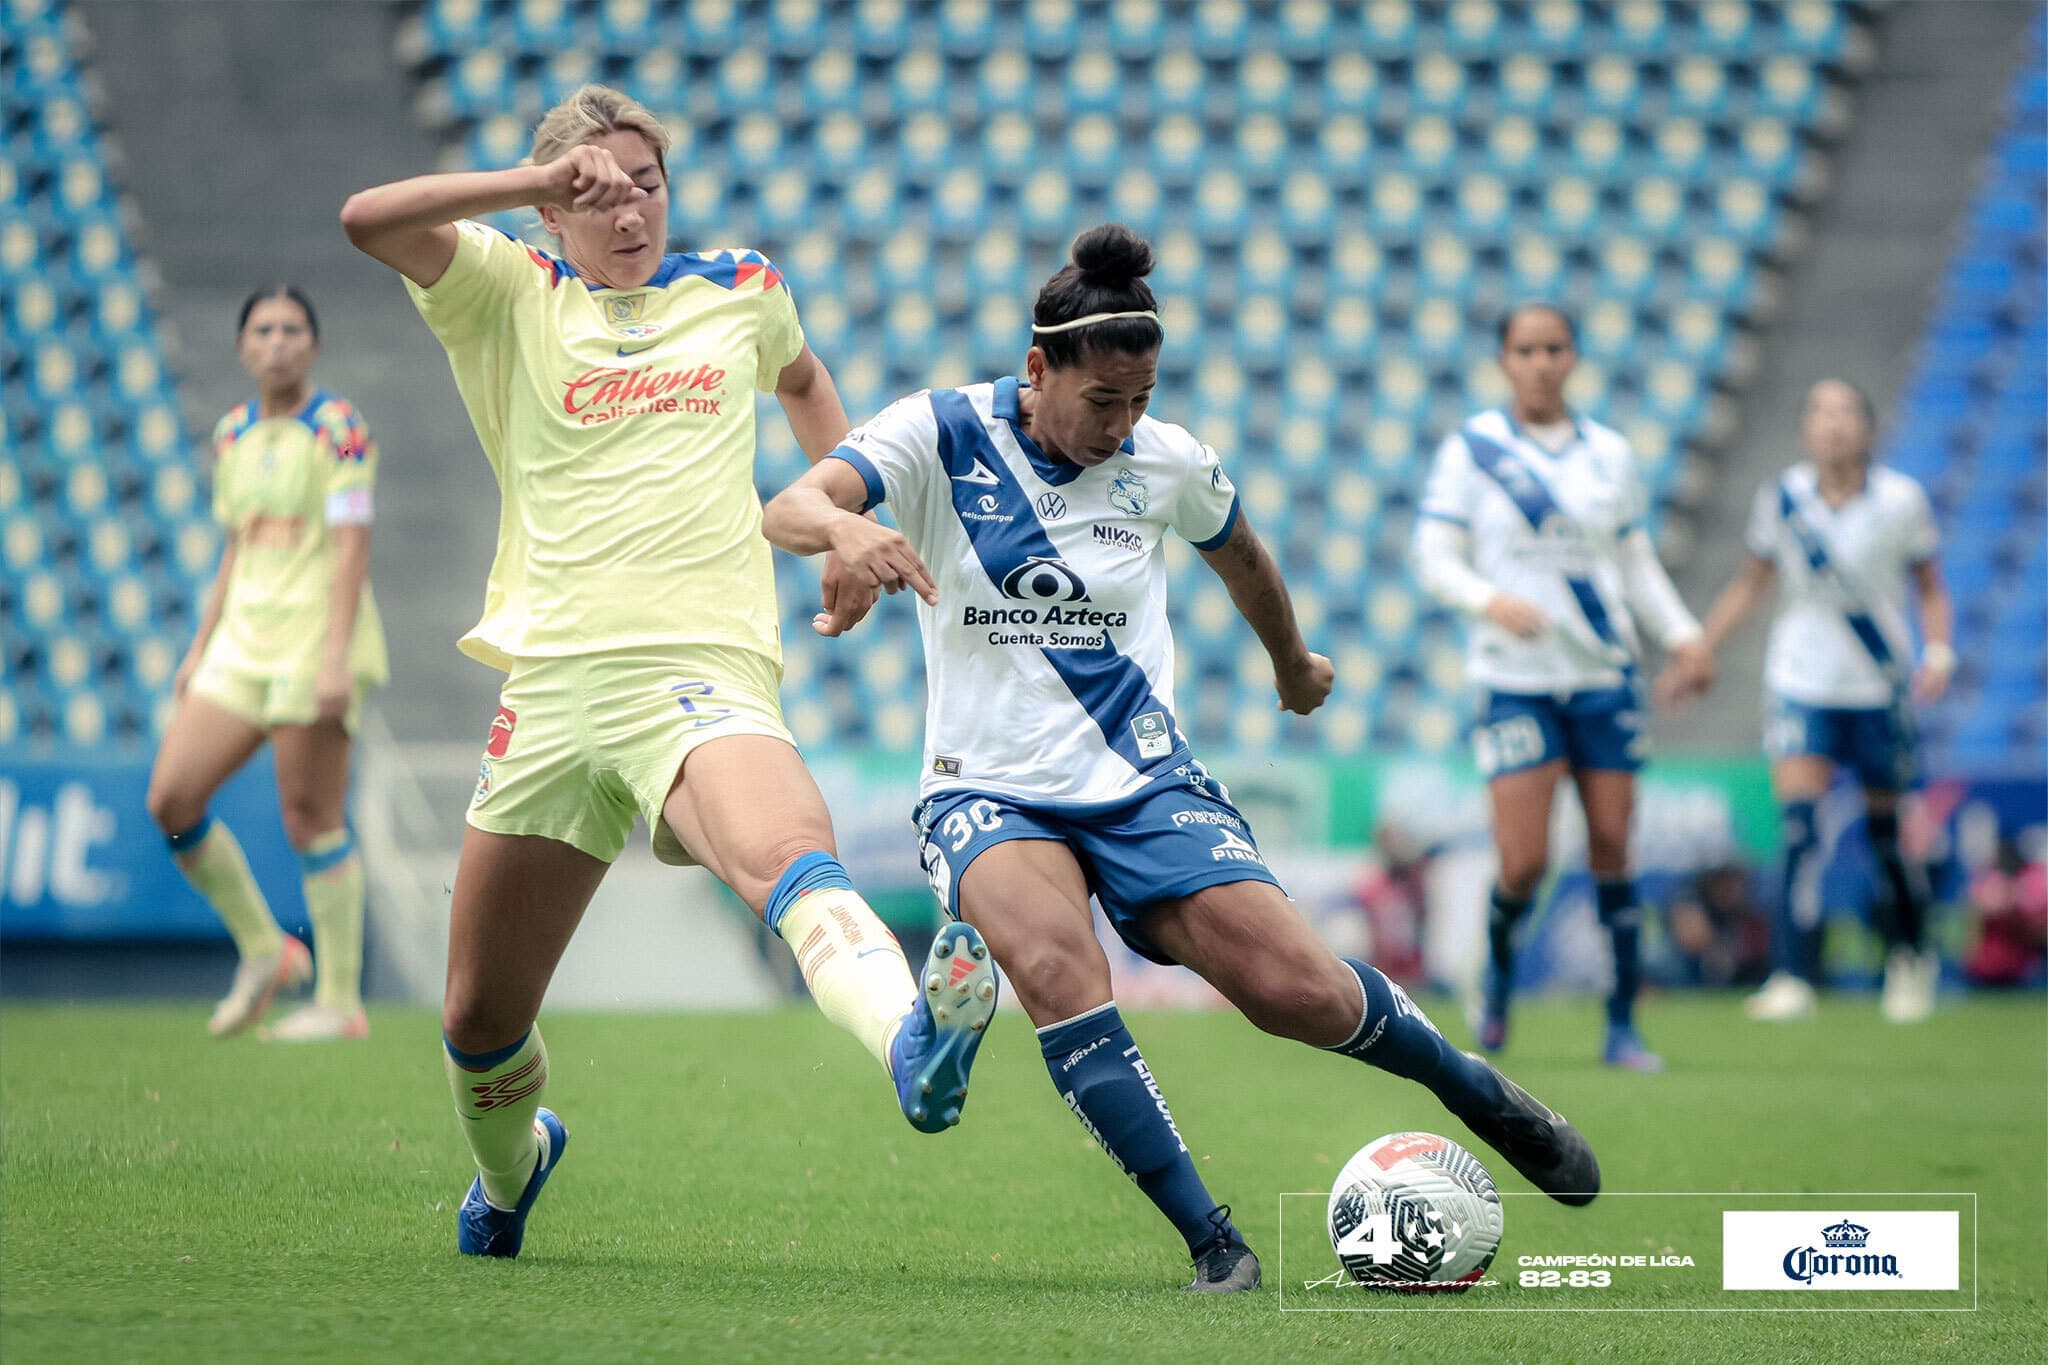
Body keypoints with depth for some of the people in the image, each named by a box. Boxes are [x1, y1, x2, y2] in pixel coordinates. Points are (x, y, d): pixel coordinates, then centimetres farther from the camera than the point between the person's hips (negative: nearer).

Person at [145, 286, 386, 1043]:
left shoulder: (338, 429, -8)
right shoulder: (232, 436, 14)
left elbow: (352, 546, -13)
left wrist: (336, 658, -20)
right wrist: (199, 650, 17)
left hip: (316, 640, -7)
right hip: (242, 641, 7)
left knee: (311, 817, -7)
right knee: (170, 798, 0)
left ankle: (340, 1002, 2)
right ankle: (264, 951, 15)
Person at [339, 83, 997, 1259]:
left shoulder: (740, 288, 16)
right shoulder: (513, 296, 10)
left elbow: (803, 381, 39)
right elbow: (367, 219, -8)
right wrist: (532, 181, -10)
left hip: (704, 670, -1)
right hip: (554, 680, 2)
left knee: (792, 862, -36)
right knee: (480, 1021, 9)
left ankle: (915, 1045, -64)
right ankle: (510, 1169, 42)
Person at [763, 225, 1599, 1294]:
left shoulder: (1167, 461, 0)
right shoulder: (944, 432, -8)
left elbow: (1238, 552, 23)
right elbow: (788, 511, -21)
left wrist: (1294, 665, 40)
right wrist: (843, 526, -45)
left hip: (1143, 783, 2)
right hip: (990, 792, -2)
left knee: (1297, 990, -16)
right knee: (1054, 965, -34)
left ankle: (1473, 1091, 17)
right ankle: (1213, 1245, -27)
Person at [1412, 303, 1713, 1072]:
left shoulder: (1609, 453, 10)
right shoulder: (1471, 450, 0)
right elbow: (1435, 561, -4)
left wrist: (1682, 636, 3)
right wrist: (1492, 602, -23)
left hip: (1605, 674, 3)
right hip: (1515, 681, -3)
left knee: (1611, 846, 0)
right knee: (1524, 862, -11)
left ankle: (1623, 1026, 8)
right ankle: (1498, 968, 21)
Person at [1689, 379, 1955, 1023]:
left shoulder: (1902, 500, -6)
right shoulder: (1780, 498, -3)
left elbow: (1930, 586, 6)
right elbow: (1750, 582, 10)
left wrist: (1939, 652, -10)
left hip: (1880, 689, 0)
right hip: (1801, 684, 0)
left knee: (1888, 831, 8)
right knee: (1797, 824, -15)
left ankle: (1910, 956, 33)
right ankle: (1793, 977, -16)